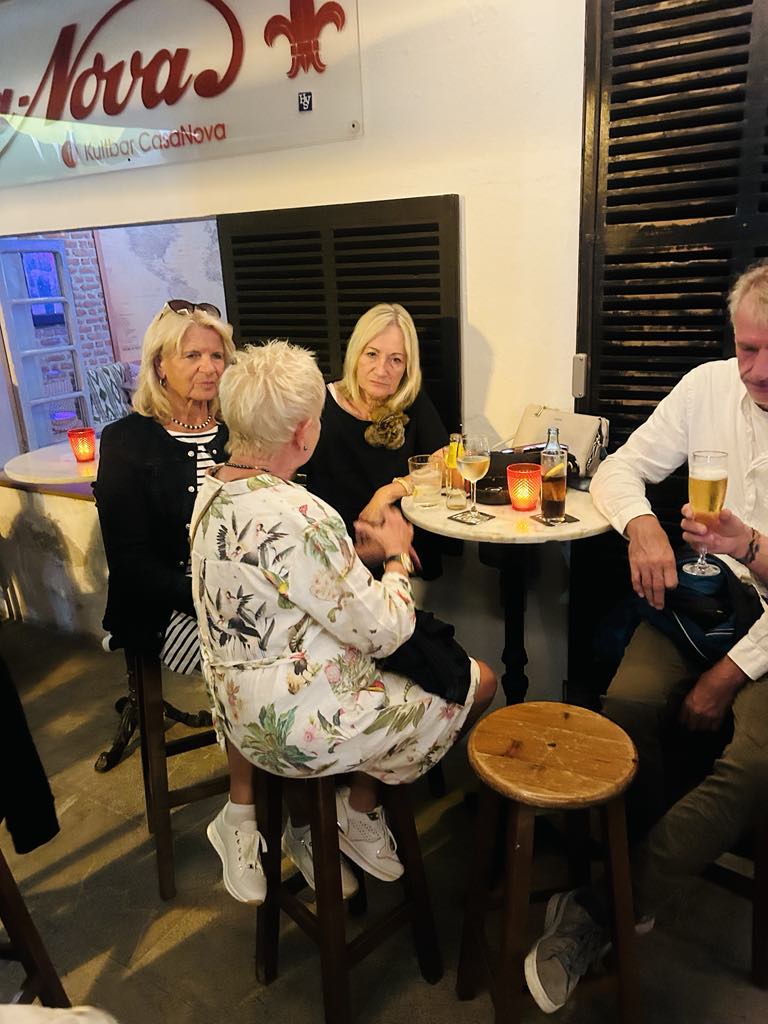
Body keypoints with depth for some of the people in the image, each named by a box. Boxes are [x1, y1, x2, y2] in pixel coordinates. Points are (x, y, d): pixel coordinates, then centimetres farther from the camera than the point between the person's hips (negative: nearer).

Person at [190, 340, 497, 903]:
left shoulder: (215, 488, -1)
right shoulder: (294, 514, -30)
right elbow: (384, 631, -22)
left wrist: (359, 543, 3)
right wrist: (397, 554, -5)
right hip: (301, 727, -9)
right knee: (479, 682, 8)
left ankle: (308, 827, 29)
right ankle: (360, 807, 21)